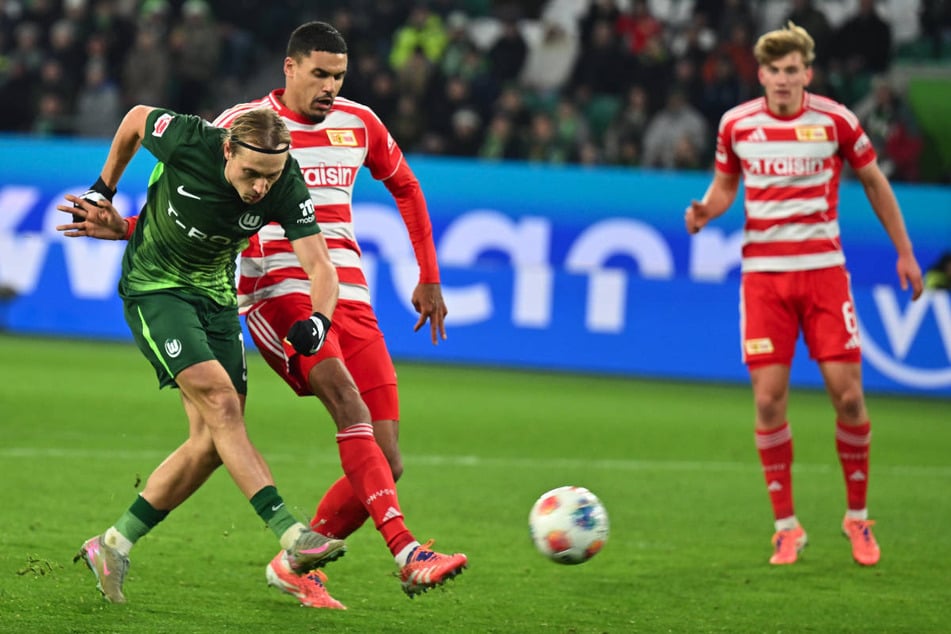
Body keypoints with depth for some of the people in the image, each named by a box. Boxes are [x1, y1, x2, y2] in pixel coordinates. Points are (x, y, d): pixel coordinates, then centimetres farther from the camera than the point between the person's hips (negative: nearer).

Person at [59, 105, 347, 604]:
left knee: (212, 442, -2)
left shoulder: (287, 188, -20)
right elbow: (136, 119, -4)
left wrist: (318, 320, -42)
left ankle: (113, 545, 9)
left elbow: (319, 266, -22)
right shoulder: (186, 141, -26)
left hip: (216, 297, 5)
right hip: (154, 288, -5)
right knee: (221, 402, -23)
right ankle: (291, 536, -29)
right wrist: (103, 191, 7)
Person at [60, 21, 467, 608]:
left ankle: (297, 564, 13)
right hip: (277, 291, -5)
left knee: (386, 464, -5)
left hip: (349, 301, 5)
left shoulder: (360, 123, 13)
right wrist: (124, 227, -7)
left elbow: (406, 189, 28)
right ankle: (408, 554, -43)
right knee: (349, 402, -32)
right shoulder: (242, 125, 2)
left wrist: (430, 278, 24)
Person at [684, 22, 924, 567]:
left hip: (823, 270, -1)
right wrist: (704, 212, -6)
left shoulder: (836, 121, -3)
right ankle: (787, 526, 7)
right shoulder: (737, 125, 1)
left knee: (847, 394, -6)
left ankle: (858, 516, 13)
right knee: (769, 400, -6)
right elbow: (725, 184, 17)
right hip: (763, 272, 1)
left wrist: (905, 252, 10)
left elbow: (874, 181, 9)